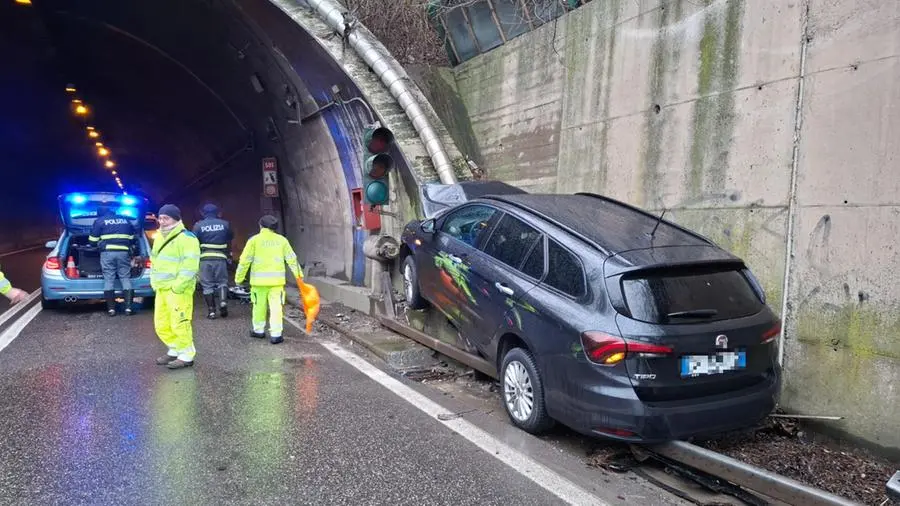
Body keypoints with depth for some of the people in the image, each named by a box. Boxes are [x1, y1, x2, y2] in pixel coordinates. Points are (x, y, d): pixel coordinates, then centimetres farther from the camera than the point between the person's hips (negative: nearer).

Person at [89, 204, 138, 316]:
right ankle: (128, 307, -4)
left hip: (107, 252, -2)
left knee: (109, 280, 2)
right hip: (123, 252, 2)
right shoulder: (125, 220, 18)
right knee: (126, 278, 4)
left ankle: (111, 309, 0)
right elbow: (133, 237, 24)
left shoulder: (99, 221, 8)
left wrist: (100, 244, 28)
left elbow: (93, 240, 8)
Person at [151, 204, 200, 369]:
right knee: (161, 325, 14)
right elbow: (155, 261, 28)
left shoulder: (186, 238, -11)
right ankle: (175, 350, 28)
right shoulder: (160, 238, 18)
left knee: (180, 324, -8)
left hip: (178, 290, -9)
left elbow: (190, 265, -19)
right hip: (161, 289, 9)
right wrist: (154, 281, 16)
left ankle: (187, 356, 3)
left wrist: (178, 285, -22)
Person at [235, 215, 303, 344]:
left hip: (259, 279, -1)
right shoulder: (281, 240, 5)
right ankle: (275, 335, -3)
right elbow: (291, 258, 8)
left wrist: (239, 278, 7)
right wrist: (298, 274, 17)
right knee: (276, 307, 1)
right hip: (277, 279, 1)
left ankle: (259, 330, 27)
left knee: (259, 305, 14)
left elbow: (245, 260, -2)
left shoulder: (255, 240, -1)